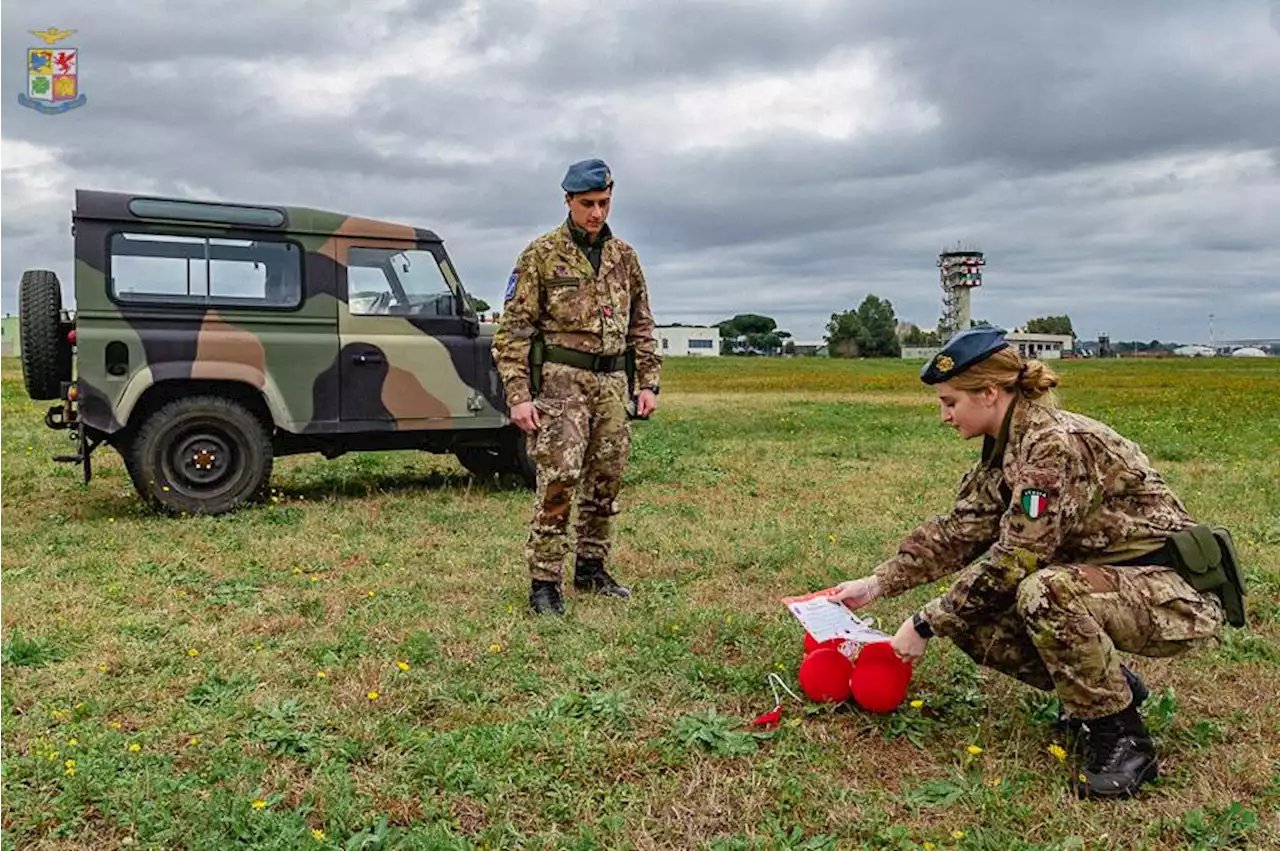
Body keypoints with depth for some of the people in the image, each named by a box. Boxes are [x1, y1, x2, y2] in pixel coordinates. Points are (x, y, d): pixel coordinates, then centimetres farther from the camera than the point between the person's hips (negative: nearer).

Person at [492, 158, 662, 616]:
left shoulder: (624, 256, 12)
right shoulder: (541, 254, -3)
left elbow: (641, 326, 18)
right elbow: (513, 329, -6)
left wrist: (648, 383, 9)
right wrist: (518, 395, -14)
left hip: (613, 382, 5)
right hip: (561, 379, -5)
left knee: (605, 482, 9)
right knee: (558, 480, -13)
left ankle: (591, 568, 23)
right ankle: (544, 582, -4)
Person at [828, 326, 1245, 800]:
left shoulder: (1058, 444, -25)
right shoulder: (1004, 449, 4)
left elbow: (1014, 560, -27)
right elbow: (957, 530, 7)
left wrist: (926, 625, -20)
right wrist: (877, 584, 2)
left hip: (1175, 595, -9)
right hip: (1107, 583, 9)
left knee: (1046, 592, -36)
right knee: (971, 617, -6)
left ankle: (1123, 739, -13)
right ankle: (1108, 686, 13)